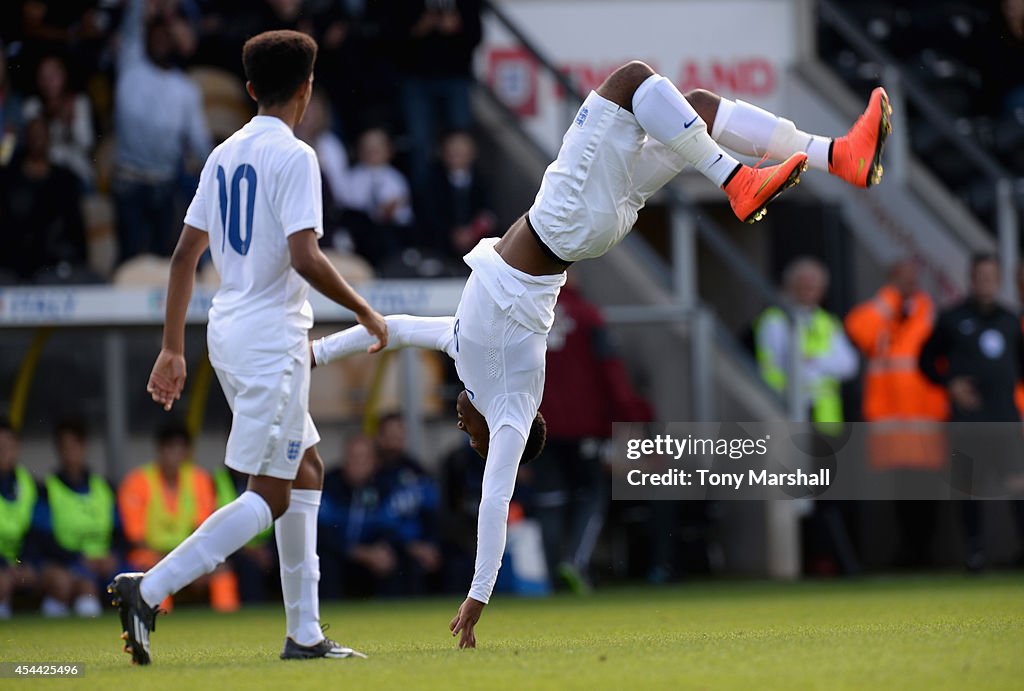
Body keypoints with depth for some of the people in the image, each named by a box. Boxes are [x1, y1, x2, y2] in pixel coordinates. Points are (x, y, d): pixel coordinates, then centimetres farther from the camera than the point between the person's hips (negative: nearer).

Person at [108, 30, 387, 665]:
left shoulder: (224, 155, 12)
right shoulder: (294, 156, -12)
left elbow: (186, 255, 12)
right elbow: (304, 257, -21)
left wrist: (173, 349, 15)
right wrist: (365, 312, -8)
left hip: (229, 329, 9)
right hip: (272, 338, -9)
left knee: (306, 467, 17)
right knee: (270, 496, -7)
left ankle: (304, 633, 16)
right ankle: (149, 590, -18)